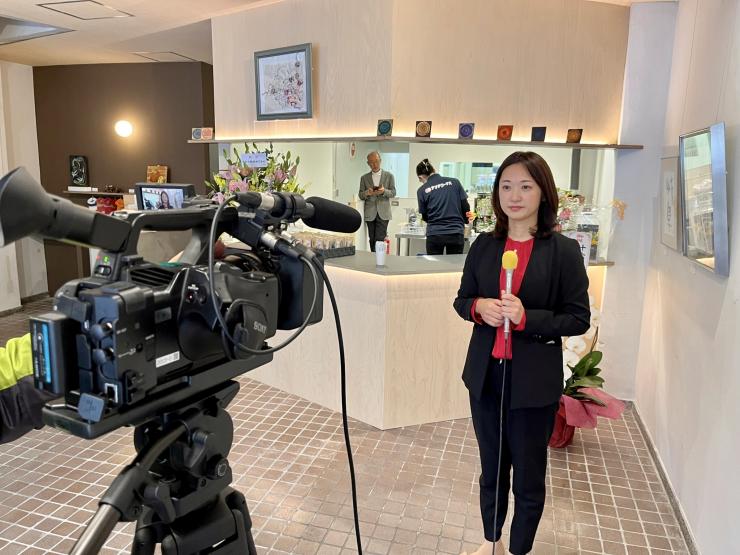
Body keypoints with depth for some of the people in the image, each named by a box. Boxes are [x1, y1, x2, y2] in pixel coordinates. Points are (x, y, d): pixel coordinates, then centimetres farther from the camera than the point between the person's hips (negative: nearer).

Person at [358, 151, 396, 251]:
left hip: (383, 213, -2)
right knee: (372, 240, 4)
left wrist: (384, 191, -18)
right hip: (370, 214, 2)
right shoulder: (364, 178, 12)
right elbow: (361, 196, 8)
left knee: (379, 239, -12)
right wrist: (367, 193, -15)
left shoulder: (389, 176, 9)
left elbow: (393, 193, 3)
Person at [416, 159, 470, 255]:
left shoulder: (422, 190, 0)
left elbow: (425, 216, 9)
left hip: (434, 234, -1)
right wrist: (464, 222, 23)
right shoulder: (454, 182, 3)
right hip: (456, 233, 1)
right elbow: (465, 207, 4)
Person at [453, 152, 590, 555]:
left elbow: (579, 318, -8)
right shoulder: (484, 244, 1)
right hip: (485, 375, 4)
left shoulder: (564, 250, -9)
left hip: (534, 381, -3)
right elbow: (461, 299, 8)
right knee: (490, 468, 21)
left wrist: (527, 317, -23)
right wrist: (479, 307, -15)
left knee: (529, 476, 14)